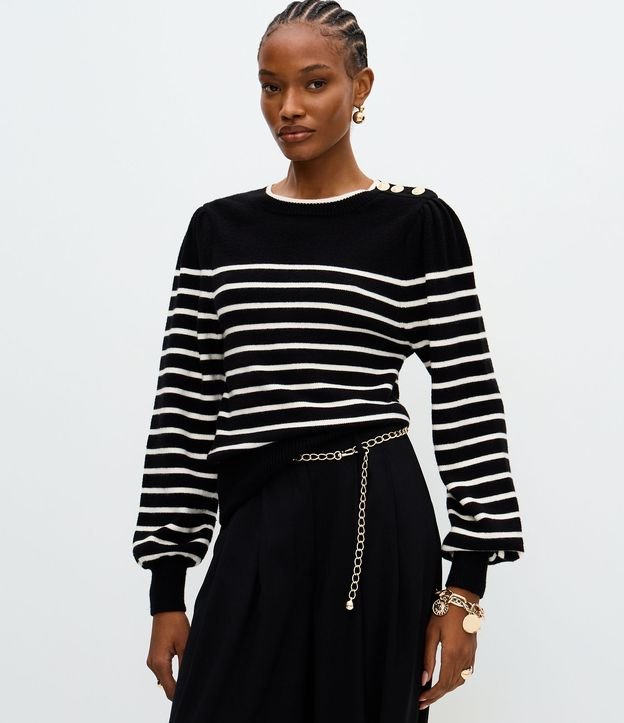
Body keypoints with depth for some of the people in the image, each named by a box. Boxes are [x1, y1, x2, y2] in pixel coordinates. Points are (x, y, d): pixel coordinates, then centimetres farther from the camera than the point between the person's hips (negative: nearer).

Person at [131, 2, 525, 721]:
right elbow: (184, 405, 7)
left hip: (375, 523, -2)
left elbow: (469, 400, -2)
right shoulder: (218, 229, 9)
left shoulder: (419, 224, 0)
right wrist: (167, 587, 5)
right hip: (254, 533, 3)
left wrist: (466, 587, -6)